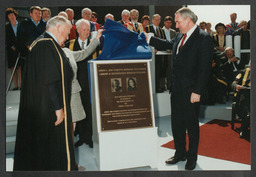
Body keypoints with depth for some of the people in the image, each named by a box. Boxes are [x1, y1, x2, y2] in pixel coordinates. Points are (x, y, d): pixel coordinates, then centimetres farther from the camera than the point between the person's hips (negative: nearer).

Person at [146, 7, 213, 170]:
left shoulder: (204, 38, -13)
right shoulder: (180, 37, 9)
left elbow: (205, 68, -17)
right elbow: (168, 45, 30)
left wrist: (197, 91, -19)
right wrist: (149, 39, 24)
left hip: (191, 91, -7)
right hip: (176, 89, 7)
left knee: (191, 125, 8)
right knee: (177, 123, 16)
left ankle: (192, 157, 27)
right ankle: (180, 153, 34)